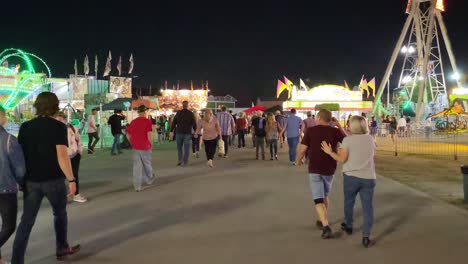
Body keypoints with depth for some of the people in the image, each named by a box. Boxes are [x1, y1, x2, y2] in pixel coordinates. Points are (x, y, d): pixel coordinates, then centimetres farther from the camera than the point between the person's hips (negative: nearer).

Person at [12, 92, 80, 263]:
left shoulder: (25, 127, 5)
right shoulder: (58, 126, -10)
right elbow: (62, 156, -18)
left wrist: (22, 178, 18)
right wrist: (71, 179, -14)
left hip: (31, 180, 3)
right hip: (53, 180, -3)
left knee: (26, 221, 7)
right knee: (60, 214, 18)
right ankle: (62, 249, 31)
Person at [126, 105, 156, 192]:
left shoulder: (133, 122, 5)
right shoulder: (148, 121, -11)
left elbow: (128, 135, 8)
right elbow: (149, 135, -17)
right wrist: (151, 145, -3)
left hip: (135, 148, 4)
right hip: (145, 147, -4)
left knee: (137, 167, 6)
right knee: (147, 164, 16)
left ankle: (137, 186, 5)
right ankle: (149, 179, 37)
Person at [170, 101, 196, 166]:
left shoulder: (178, 113, 1)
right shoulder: (191, 114, -4)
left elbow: (173, 123, 3)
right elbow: (194, 124, -3)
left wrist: (171, 131, 8)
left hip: (179, 133, 2)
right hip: (187, 133, -2)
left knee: (179, 147, 16)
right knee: (186, 148, 4)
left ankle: (180, 160, 9)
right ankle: (185, 161, 4)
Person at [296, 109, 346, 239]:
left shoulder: (311, 130, -8)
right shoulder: (335, 131, -3)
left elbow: (302, 149, -10)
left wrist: (299, 160, 10)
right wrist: (340, 126, 15)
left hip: (314, 169, -3)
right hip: (330, 169, 3)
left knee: (318, 199, -2)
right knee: (325, 196, 24)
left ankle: (326, 227, -15)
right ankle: (323, 221, 35)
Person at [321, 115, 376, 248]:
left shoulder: (347, 140, -7)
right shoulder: (370, 139, 6)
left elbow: (342, 159, -13)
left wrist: (329, 152, 0)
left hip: (351, 176, -2)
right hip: (368, 178, 2)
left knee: (349, 202, 20)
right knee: (368, 207, 3)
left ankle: (348, 226, 38)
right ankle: (366, 236, -3)